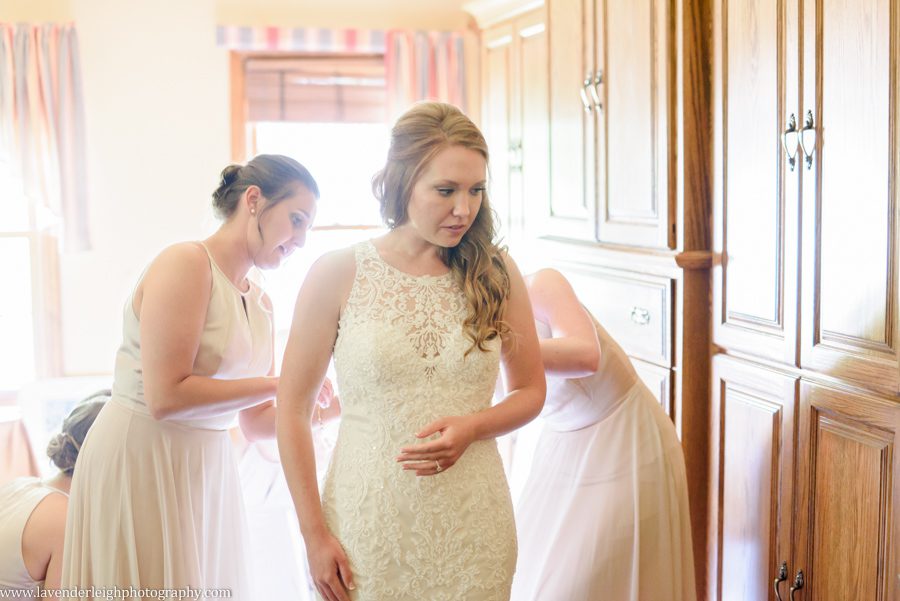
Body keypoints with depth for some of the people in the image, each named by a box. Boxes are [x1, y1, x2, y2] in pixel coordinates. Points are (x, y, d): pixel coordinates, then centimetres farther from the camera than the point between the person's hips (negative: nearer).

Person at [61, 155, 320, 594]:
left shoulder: (261, 304, 10)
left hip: (207, 470, 8)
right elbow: (165, 397, -22)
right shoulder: (185, 263, -14)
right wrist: (280, 384, -16)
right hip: (142, 463, -8)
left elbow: (256, 423, 13)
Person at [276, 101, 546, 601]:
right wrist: (314, 534, -6)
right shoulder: (337, 274, -5)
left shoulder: (496, 273, 1)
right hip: (368, 529, -1)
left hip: (472, 533, 2)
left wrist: (471, 428, -11)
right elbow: (293, 409, -2)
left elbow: (531, 390, 10)